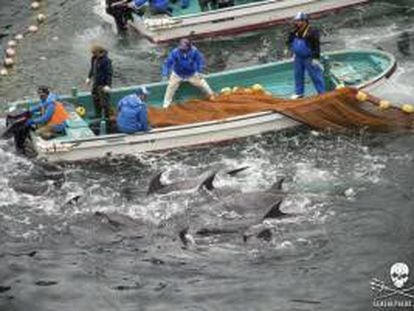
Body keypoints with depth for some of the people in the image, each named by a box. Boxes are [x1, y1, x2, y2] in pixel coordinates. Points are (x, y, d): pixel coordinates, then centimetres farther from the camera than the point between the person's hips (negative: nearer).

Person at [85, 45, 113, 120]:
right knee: (95, 98, 19)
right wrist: (89, 77, 24)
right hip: (96, 82, 9)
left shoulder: (106, 60, -24)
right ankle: (98, 115, 35)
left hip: (103, 83, -9)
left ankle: (106, 117, 10)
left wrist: (108, 85, -25)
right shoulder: (94, 58, 2)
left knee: (104, 101, -3)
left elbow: (109, 73, -23)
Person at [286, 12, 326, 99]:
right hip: (298, 58, 7)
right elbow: (289, 42, 23)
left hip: (309, 58, -7)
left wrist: (316, 57, -19)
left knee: (315, 76, -1)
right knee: (298, 75, 16)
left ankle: (322, 93, 7)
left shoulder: (312, 31, -17)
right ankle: (299, 92, 30)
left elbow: (316, 45, -18)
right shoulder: (295, 32, 5)